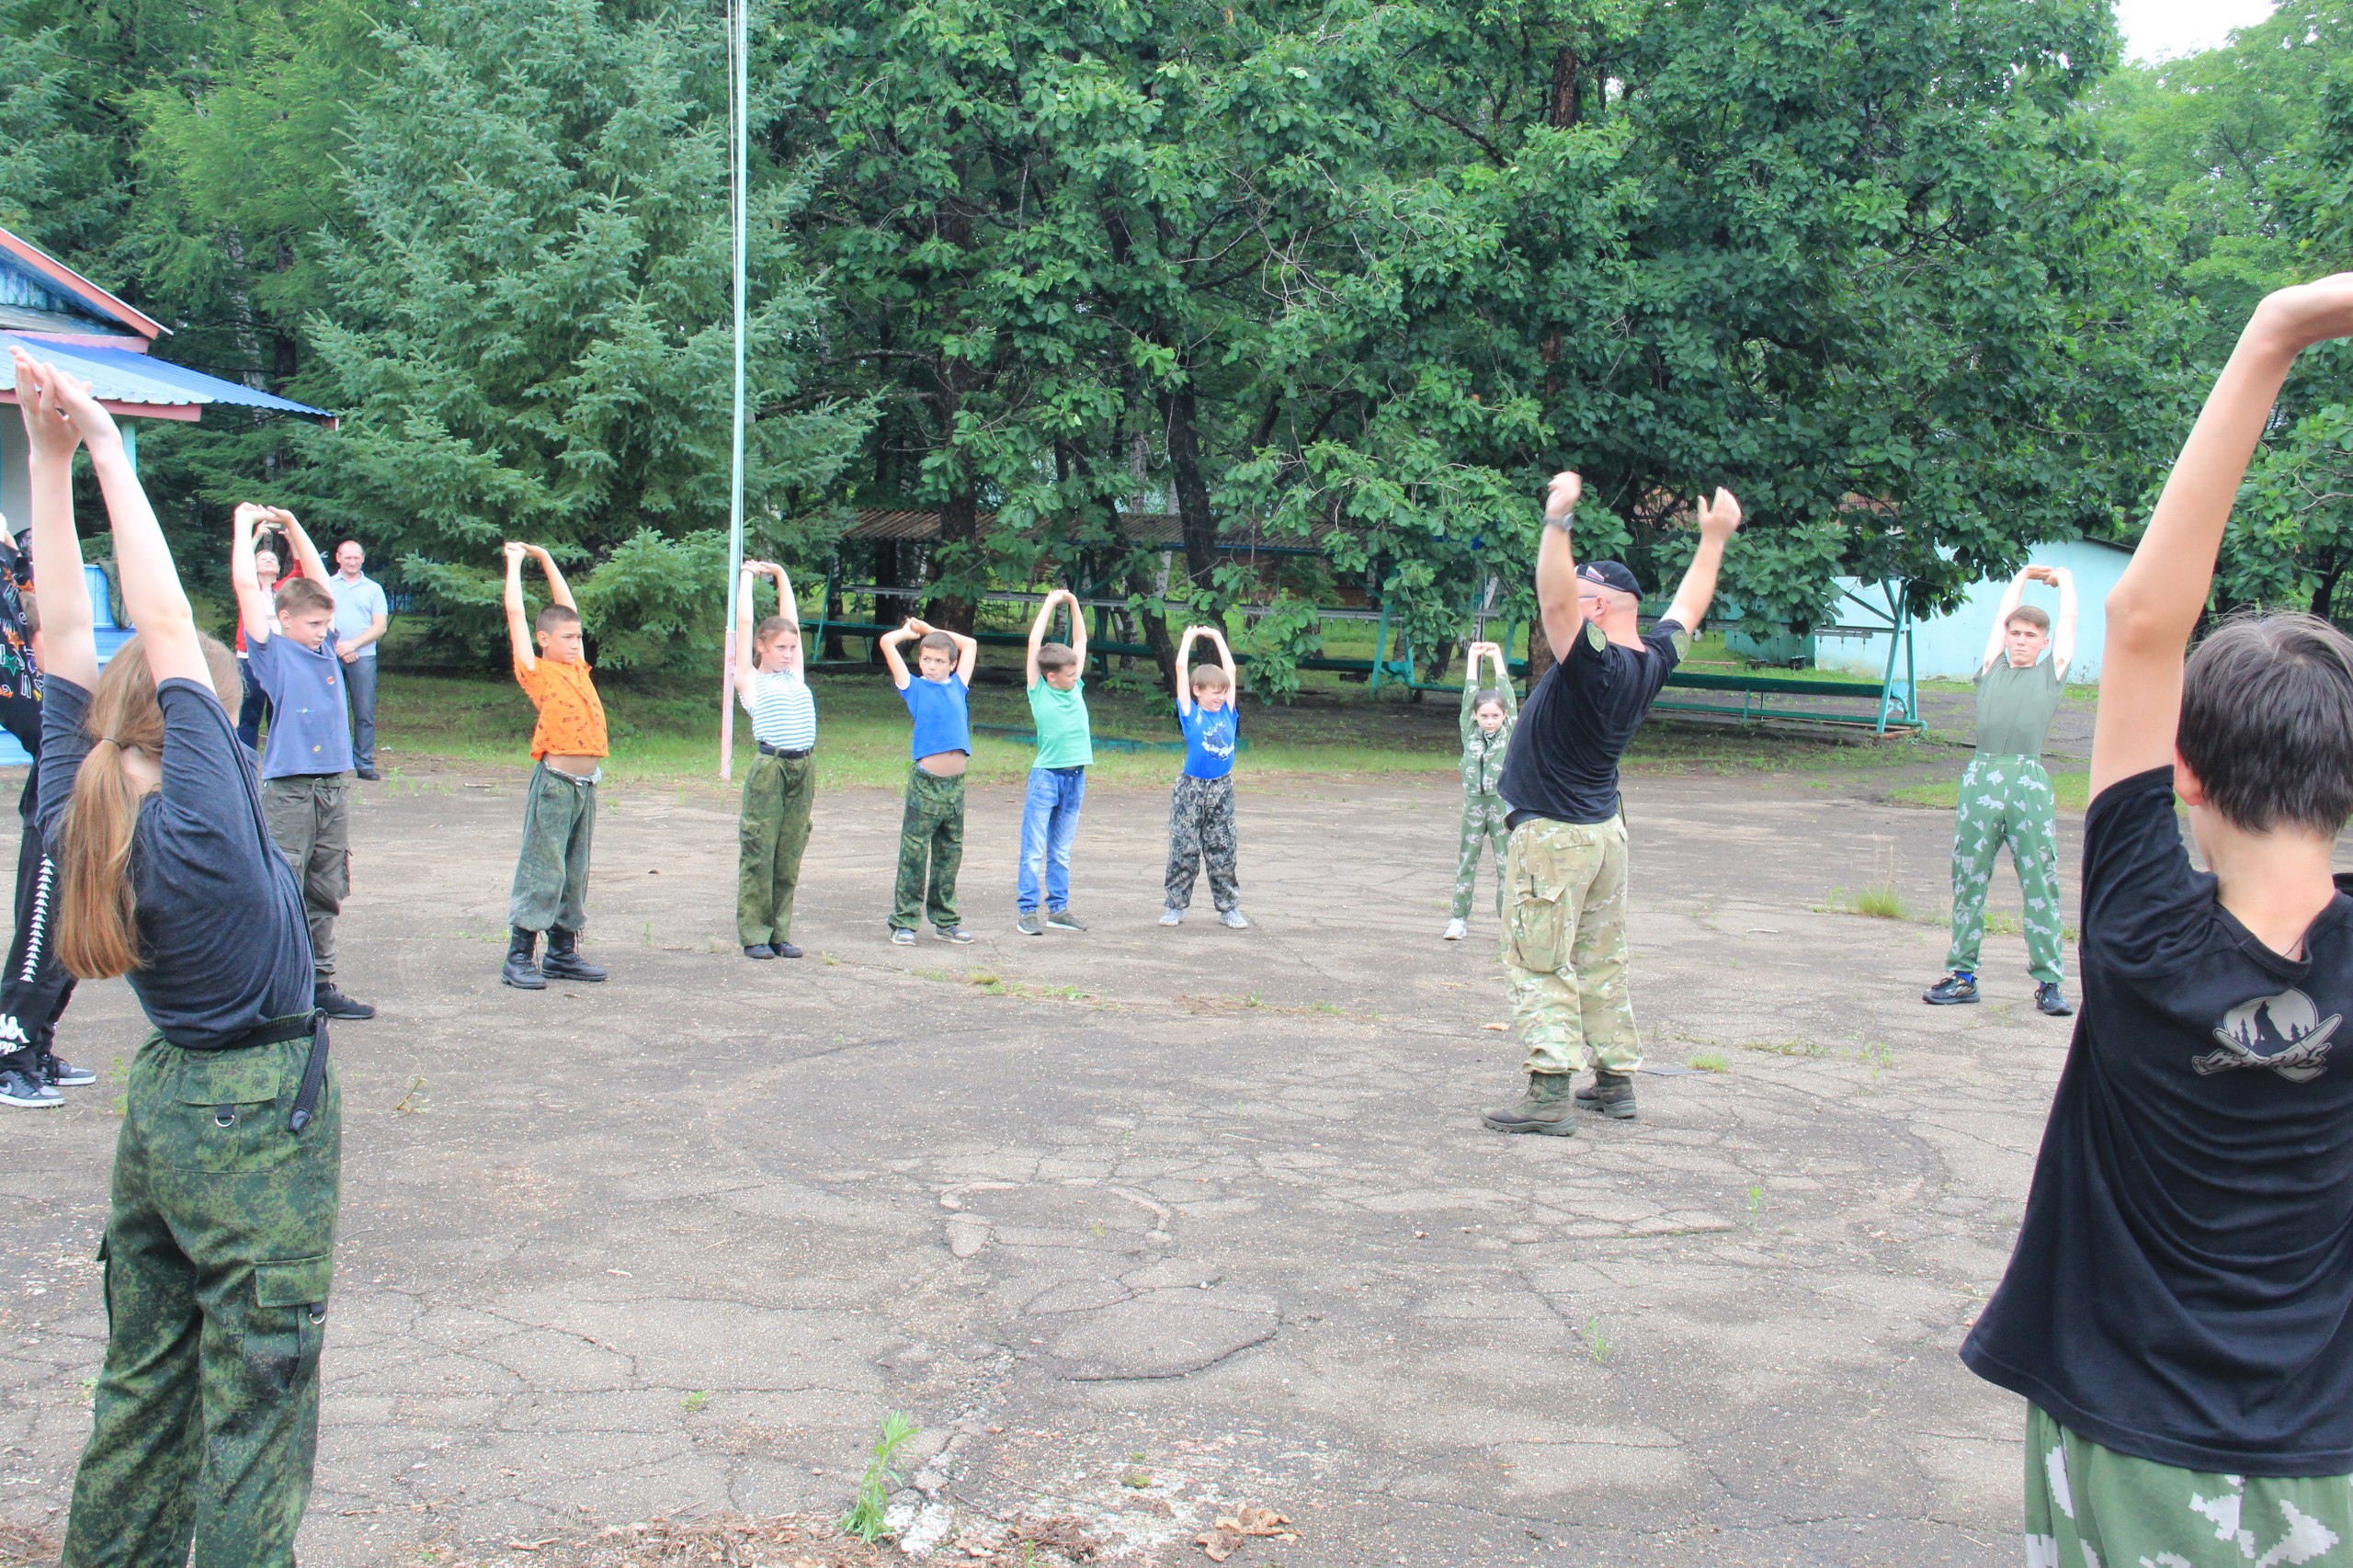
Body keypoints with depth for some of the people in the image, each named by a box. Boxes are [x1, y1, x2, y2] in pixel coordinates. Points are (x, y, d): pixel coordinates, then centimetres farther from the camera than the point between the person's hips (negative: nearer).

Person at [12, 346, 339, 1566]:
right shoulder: (201, 827, -22)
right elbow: (166, 627, -24)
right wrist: (98, 449, -20)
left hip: (160, 1099, 8)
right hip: (259, 1113, -8)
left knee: (146, 1373, 19)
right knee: (254, 1396, 2)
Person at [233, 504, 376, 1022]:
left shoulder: (324, 645, 13)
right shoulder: (272, 650, -2)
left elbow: (318, 578, 21)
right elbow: (247, 585, -6)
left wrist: (291, 524, 19)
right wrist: (244, 524, 2)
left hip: (335, 785, 6)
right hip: (288, 790, -6)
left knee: (325, 895, 11)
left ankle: (321, 985, 18)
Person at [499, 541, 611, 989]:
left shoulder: (578, 669, 14)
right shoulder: (537, 672, -2)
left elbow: (567, 607, 22)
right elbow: (515, 614, -3)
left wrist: (545, 558, 26)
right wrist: (515, 564, 8)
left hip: (586, 784, 7)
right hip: (555, 781, -7)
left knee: (575, 873, 12)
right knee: (541, 870, -5)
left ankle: (563, 952, 21)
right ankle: (520, 956, 0)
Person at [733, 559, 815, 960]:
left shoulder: (794, 675, 18)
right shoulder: (750, 680, 5)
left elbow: (791, 619, 23)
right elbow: (744, 623, 6)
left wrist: (780, 575, 29)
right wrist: (748, 576, 16)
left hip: (803, 769, 5)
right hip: (769, 769, -5)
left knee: (790, 855, 7)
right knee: (759, 852, -2)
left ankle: (780, 932, 13)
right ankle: (754, 934, 4)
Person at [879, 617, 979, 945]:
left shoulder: (958, 686, 13)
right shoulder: (914, 687, 3)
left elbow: (970, 645, 25)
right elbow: (887, 642, -1)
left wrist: (927, 629, 24)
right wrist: (909, 630, 16)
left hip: (955, 784, 4)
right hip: (925, 782, -4)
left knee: (950, 854, 11)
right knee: (914, 852, -2)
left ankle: (945, 921, 20)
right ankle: (903, 921, 2)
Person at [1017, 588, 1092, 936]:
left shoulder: (1076, 687, 9)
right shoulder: (1039, 691, -3)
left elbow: (1081, 640, 15)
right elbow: (1034, 642, -6)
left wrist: (1074, 603, 10)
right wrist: (1051, 602, 0)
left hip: (1075, 777, 5)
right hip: (1046, 775, -5)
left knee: (1061, 851, 12)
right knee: (1034, 850, -2)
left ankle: (1058, 909, 17)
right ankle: (1027, 910, 0)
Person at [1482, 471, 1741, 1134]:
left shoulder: (1598, 664, -22)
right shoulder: (1654, 660, 1)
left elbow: (1556, 598, -35)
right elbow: (1687, 607, 18)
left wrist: (1558, 520, -40)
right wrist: (1714, 538, 27)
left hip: (1552, 833, -9)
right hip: (1605, 829, 9)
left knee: (1540, 966, -7)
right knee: (1601, 962, 16)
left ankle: (1551, 1093, -11)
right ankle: (1616, 1080, 21)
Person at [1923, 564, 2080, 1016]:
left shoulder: (2053, 672, 15)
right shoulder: (1992, 668, 19)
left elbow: (2068, 619, 23)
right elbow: (2002, 615, 28)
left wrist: (2063, 579, 39)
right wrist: (2025, 575, 41)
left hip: (2029, 783, -2)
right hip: (1981, 778, 2)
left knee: (2040, 883, -1)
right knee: (1969, 881, 5)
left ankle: (2048, 982, 3)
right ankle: (1961, 975, 11)